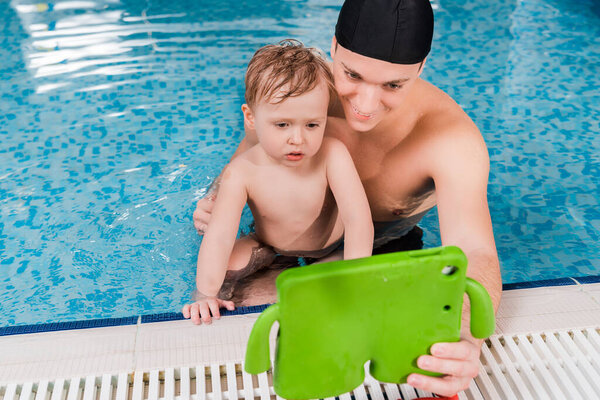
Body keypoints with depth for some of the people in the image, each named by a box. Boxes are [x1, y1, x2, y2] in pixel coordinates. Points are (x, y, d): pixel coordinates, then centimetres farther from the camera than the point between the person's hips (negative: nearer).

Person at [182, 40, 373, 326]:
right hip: (270, 248, 0)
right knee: (227, 263, -22)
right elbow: (219, 236, -34)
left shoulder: (332, 155, -30)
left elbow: (358, 218, -34)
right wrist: (206, 295, -45)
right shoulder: (242, 173, -28)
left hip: (332, 248, 1)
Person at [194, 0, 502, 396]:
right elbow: (249, 154, -7)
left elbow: (474, 253, -46)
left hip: (389, 246, 0)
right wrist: (216, 198, -28)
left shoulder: (453, 139, -35)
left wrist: (465, 338, -68)